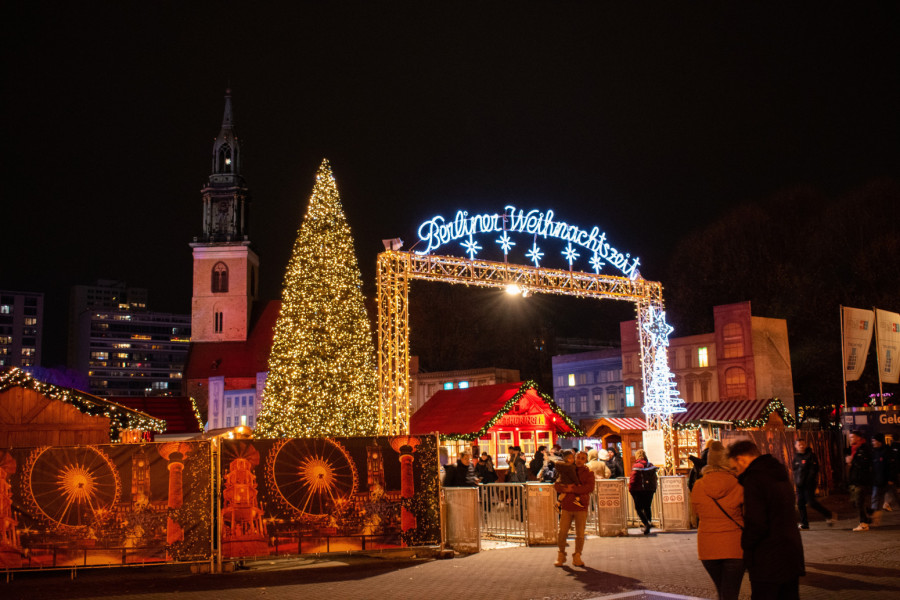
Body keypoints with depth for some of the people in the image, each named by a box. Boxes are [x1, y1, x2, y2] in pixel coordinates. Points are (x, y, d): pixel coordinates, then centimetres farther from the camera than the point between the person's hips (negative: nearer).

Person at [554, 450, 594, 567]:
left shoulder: (588, 473, 4)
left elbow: (590, 487, -13)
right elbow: (557, 485, 5)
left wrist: (573, 489, -15)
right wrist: (565, 488, -16)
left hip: (581, 507, -1)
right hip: (566, 507, 1)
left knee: (580, 534, 2)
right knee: (562, 532, -1)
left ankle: (577, 557, 15)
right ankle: (561, 555, 15)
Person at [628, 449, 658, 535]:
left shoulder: (636, 466, -11)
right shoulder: (651, 465, 7)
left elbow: (632, 479, -12)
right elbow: (654, 478, 12)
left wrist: (631, 489, -3)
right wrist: (654, 488, 18)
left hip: (639, 490, -5)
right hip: (650, 489, 5)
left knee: (638, 508, 1)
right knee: (647, 508, 13)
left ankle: (646, 523, -19)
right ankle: (647, 527, 14)